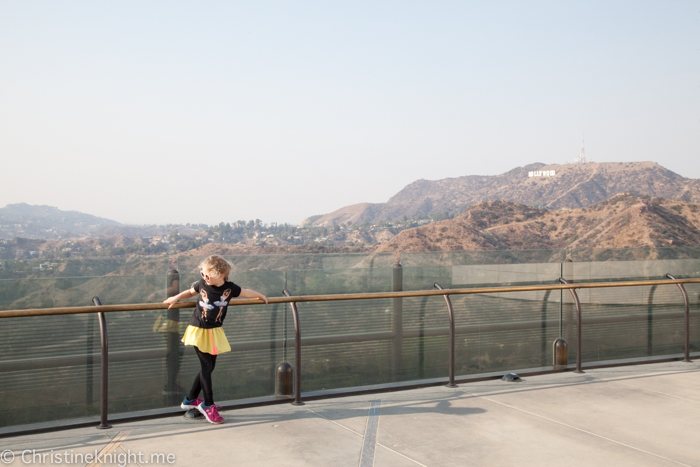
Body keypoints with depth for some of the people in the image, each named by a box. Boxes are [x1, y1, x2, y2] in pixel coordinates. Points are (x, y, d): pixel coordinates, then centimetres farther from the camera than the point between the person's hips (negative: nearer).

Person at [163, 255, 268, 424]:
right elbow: (190, 292, 12)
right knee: (206, 366, -7)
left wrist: (260, 296, 24)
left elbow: (246, 292, 11)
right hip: (198, 330, -3)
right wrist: (176, 298, -1)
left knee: (209, 367, 8)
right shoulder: (202, 284, -8)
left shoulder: (229, 288, -7)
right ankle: (208, 405, 5)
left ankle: (190, 400, 25)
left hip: (214, 332, 3)